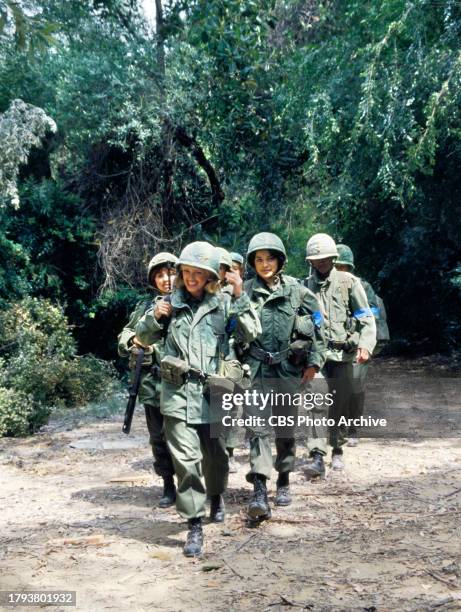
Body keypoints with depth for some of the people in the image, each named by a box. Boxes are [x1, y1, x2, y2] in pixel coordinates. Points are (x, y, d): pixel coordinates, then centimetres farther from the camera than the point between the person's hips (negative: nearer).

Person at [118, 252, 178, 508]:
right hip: (151, 381, 4)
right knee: (159, 437, 11)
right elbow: (124, 336, 17)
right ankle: (168, 487, 23)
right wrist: (134, 340, -4)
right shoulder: (144, 307, 13)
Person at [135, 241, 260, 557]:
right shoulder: (172, 302, 4)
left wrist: (240, 297, -14)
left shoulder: (224, 303, 1)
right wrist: (154, 317, -6)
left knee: (215, 454, 16)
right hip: (178, 391, 0)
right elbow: (144, 338, 13)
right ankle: (195, 525, 3)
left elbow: (252, 334, -8)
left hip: (213, 390, 0)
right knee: (186, 458, -6)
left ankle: (216, 496, 45)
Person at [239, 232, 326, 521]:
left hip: (289, 368, 1)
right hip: (257, 369, -1)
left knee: (286, 427, 12)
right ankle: (259, 492, -12)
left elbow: (318, 326, 6)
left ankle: (284, 481, 29)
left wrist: (314, 362, 2)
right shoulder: (245, 291, 1)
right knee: (259, 427, -9)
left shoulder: (297, 290, 2)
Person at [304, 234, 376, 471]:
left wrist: (365, 345, -12)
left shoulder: (349, 282, 4)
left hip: (342, 354, 0)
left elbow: (366, 318, 2)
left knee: (340, 405, 9)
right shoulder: (306, 286, 8)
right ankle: (317, 456, -9)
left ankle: (337, 450, 26)